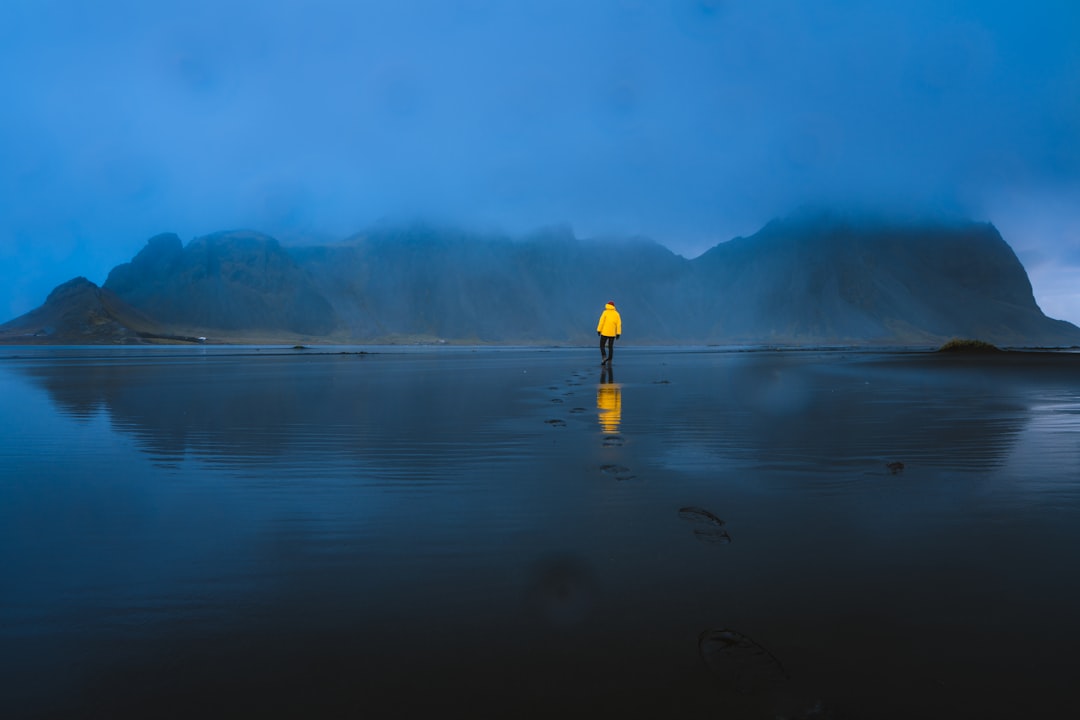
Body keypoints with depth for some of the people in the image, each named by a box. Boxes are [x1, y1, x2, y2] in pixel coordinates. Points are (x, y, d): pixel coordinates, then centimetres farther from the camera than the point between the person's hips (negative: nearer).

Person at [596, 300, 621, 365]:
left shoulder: (605, 312, -6)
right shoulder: (616, 313, 3)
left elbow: (601, 322, -12)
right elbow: (619, 324, -2)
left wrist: (599, 330, -7)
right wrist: (618, 333, -1)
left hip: (605, 332, -3)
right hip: (612, 333, 3)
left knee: (602, 346, 7)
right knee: (610, 347, 10)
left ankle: (604, 357, -14)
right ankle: (609, 361, 4)